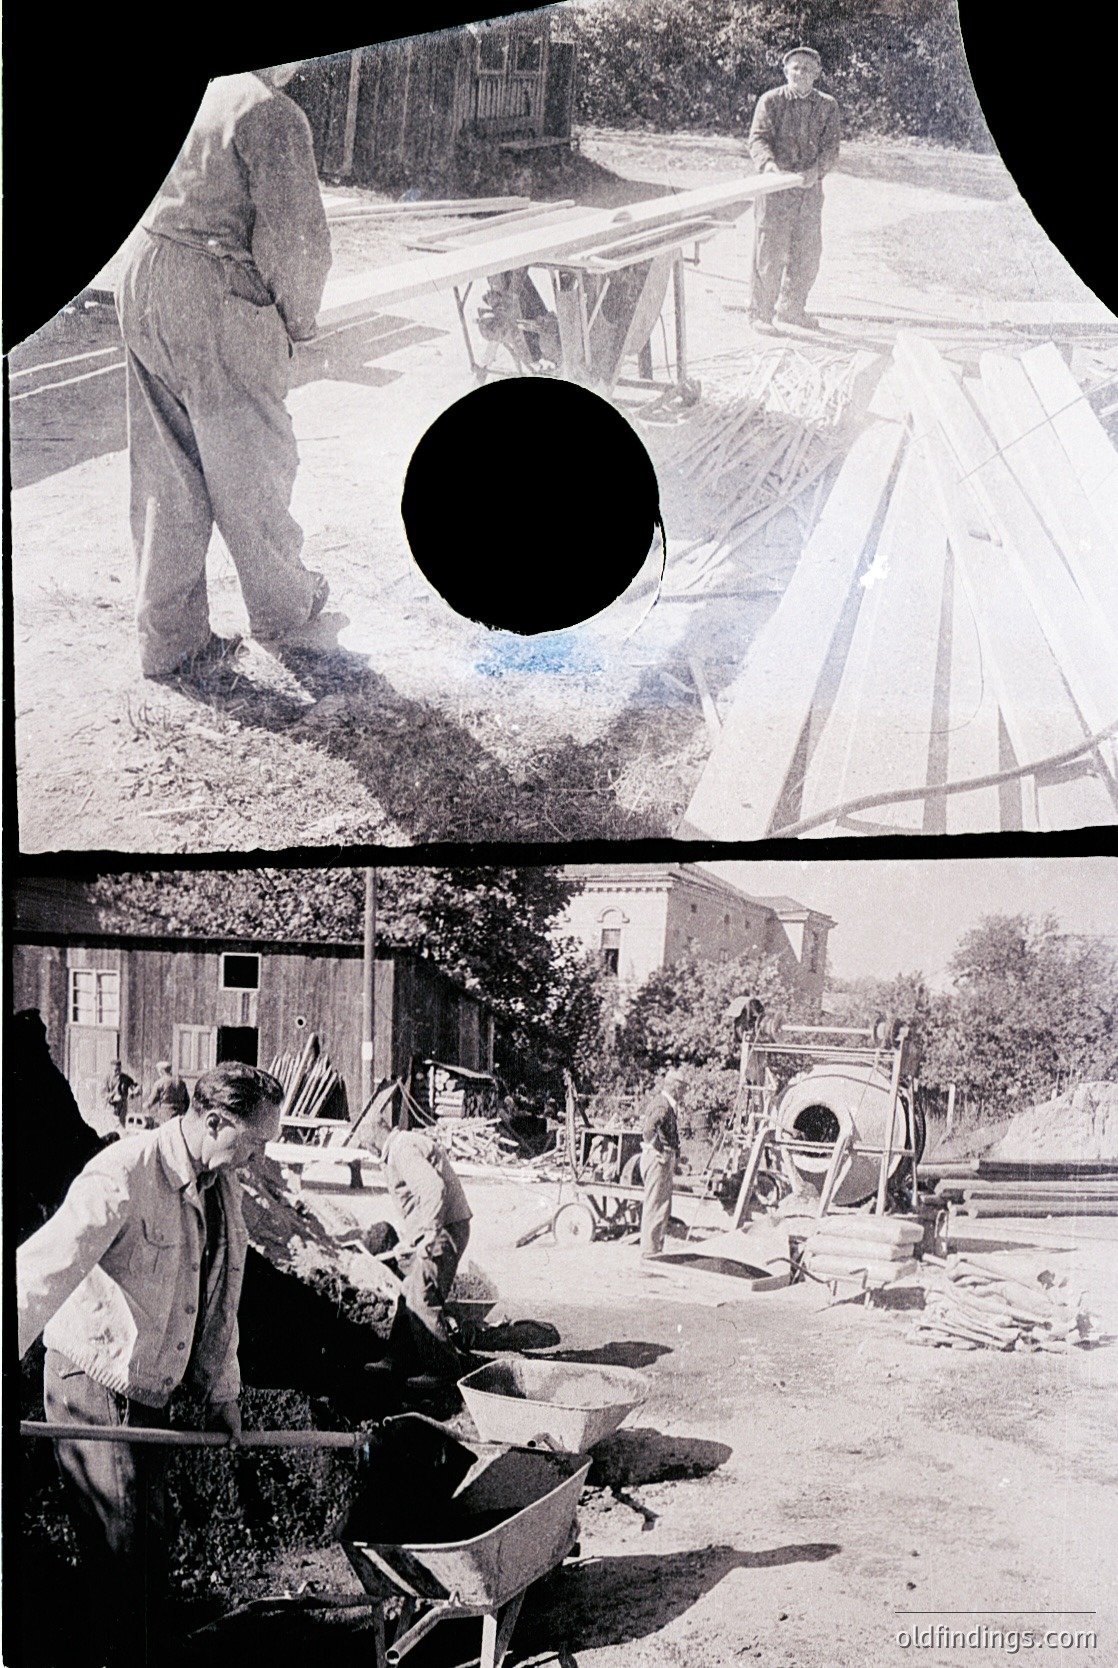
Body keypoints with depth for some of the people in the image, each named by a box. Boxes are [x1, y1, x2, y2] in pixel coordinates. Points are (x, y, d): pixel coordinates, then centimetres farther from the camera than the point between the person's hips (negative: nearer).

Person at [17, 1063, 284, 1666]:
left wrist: (222, 1393, 16)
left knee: (150, 1539, 16)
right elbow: (40, 1273, -30)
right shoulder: (124, 1178, -24)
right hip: (94, 1384, -8)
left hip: (148, 1389, 8)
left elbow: (218, 1298, 14)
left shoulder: (222, 1187, 4)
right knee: (119, 1549, -2)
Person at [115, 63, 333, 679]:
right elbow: (293, 234, -14)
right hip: (215, 302, -7)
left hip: (141, 276, 7)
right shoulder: (273, 114, -9)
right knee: (250, 461, 10)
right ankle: (281, 603, 29)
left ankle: (169, 639, 16)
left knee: (166, 474, 11)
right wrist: (298, 319, 3)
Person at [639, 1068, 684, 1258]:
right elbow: (648, 1129, -31)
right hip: (658, 1158, -11)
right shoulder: (662, 1104, -17)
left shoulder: (668, 1104, 16)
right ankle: (650, 1250, -2)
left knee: (662, 1206, 15)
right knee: (655, 1205, -6)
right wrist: (660, 1152, -23)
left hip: (664, 1159, 11)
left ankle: (655, 1248, 22)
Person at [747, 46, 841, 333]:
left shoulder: (827, 106, 8)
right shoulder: (770, 101, 1)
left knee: (808, 252, 11)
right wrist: (768, 162, -30)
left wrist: (817, 169, -21)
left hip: (810, 188, 4)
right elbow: (758, 138, -9)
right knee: (769, 252, -4)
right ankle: (760, 313, 8)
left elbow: (831, 146, 0)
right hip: (775, 187, -4)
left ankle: (791, 308, 28)